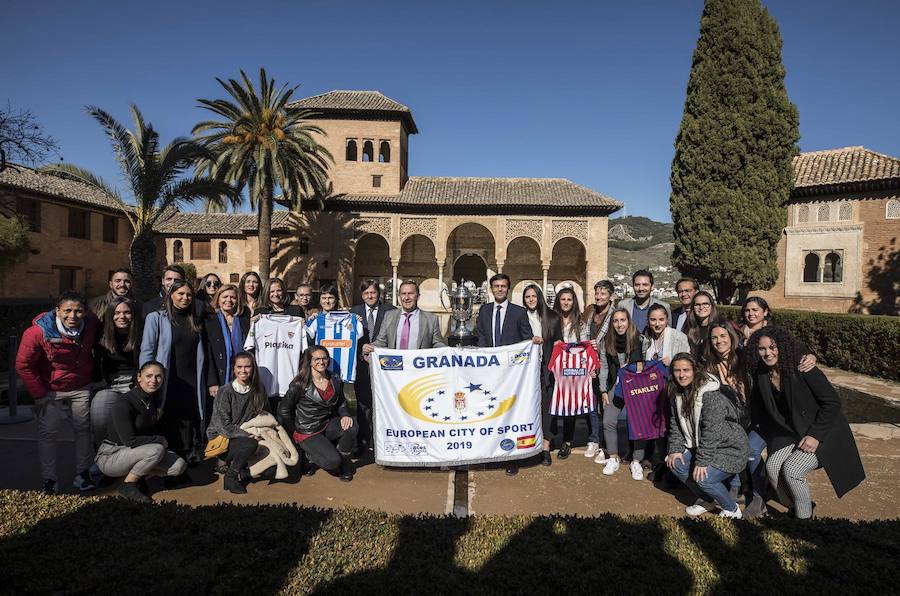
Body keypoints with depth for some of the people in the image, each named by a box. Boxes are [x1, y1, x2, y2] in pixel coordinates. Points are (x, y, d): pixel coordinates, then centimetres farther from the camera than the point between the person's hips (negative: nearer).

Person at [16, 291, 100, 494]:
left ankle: (83, 473, 23)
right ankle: (49, 479, 16)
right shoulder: (38, 332, -23)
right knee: (47, 433, 1)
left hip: (81, 389, 3)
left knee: (83, 429, 9)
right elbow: (23, 365, -14)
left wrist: (94, 376, 11)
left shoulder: (92, 324, -13)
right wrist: (39, 394, -12)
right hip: (51, 391, -3)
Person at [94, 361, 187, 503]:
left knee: (179, 466, -10)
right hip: (109, 457, -6)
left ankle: (136, 475, 6)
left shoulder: (154, 398, 0)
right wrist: (160, 440, -15)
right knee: (156, 449, -32)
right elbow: (130, 441, -24)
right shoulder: (123, 404, -23)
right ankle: (128, 485, -10)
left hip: (133, 451, 7)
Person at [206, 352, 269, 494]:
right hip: (220, 439, -6)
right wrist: (251, 434, -23)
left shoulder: (258, 390, 1)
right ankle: (230, 475, -9)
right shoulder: (225, 392, -14)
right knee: (250, 444, -34)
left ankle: (233, 463, 7)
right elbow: (224, 427, -17)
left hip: (247, 437, 6)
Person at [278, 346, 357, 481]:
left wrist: (345, 415, -8)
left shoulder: (335, 380, 2)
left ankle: (343, 461, 0)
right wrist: (295, 431, 0)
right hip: (307, 432, -5)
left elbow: (341, 403, 15)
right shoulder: (300, 384, -12)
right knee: (333, 462, -24)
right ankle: (309, 455, 10)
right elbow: (283, 410, -5)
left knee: (351, 426, -27)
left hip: (328, 425, 5)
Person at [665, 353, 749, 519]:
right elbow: (676, 424, 5)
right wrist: (675, 449, -6)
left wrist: (702, 461, -26)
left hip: (730, 448, -8)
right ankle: (707, 500, 16)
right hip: (699, 445, 8)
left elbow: (711, 432, -28)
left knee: (703, 478, -24)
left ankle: (732, 509, 5)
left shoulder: (711, 396, -26)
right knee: (676, 464, -5)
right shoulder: (677, 394, 0)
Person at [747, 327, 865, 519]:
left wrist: (815, 435, -19)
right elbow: (760, 412, 8)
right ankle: (793, 508, 8)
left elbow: (832, 401, -17)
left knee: (791, 470, -22)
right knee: (772, 466, -17)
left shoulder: (801, 369, -20)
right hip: (792, 435, 5)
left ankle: (804, 518, 2)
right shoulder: (761, 376, -3)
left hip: (824, 434, -5)